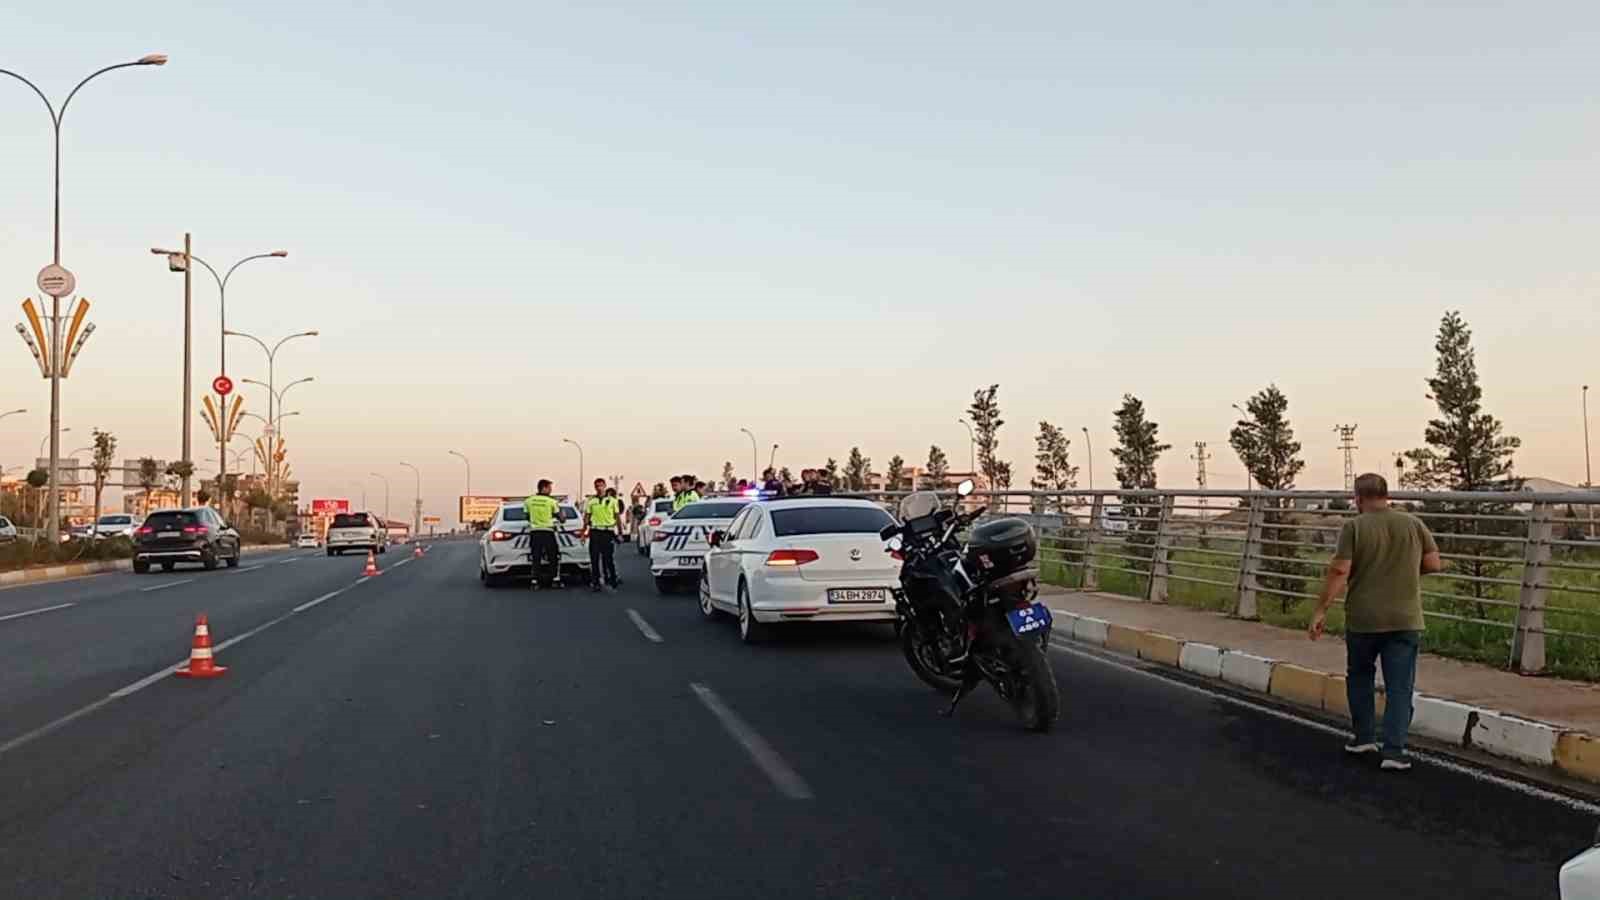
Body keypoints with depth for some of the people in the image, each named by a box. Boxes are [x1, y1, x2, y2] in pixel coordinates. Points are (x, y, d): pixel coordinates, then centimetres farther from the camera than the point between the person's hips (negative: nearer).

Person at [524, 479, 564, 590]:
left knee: (535, 558, 5)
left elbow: (526, 517, 8)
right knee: (554, 557, 9)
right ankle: (555, 580, 5)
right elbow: (560, 517, 0)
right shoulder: (551, 501, -6)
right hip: (548, 532, -3)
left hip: (534, 532, 3)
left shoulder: (528, 501, 3)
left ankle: (535, 581, -1)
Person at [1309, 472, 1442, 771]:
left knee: (1359, 676, 20)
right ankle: (1393, 751, -3)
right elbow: (1434, 564, 5)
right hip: (1405, 620, 1)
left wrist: (1321, 611, -10)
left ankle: (1364, 737, 24)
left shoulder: (1354, 527, -8)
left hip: (1363, 620, -1)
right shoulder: (1413, 524, 2)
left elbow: (1340, 572, -14)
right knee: (1399, 687, 4)